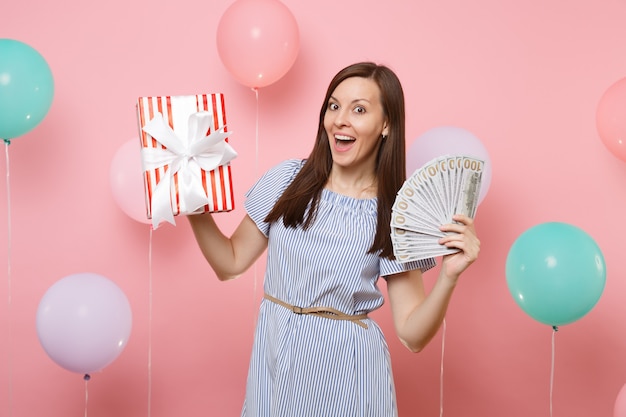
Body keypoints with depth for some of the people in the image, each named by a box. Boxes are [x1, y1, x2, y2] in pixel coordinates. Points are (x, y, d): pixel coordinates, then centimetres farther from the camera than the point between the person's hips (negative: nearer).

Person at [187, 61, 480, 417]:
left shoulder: (395, 214, -9)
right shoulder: (287, 179, -3)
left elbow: (413, 335, -10)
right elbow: (230, 263, 4)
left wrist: (449, 277, -25)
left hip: (344, 373, -2)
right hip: (272, 360, 3)